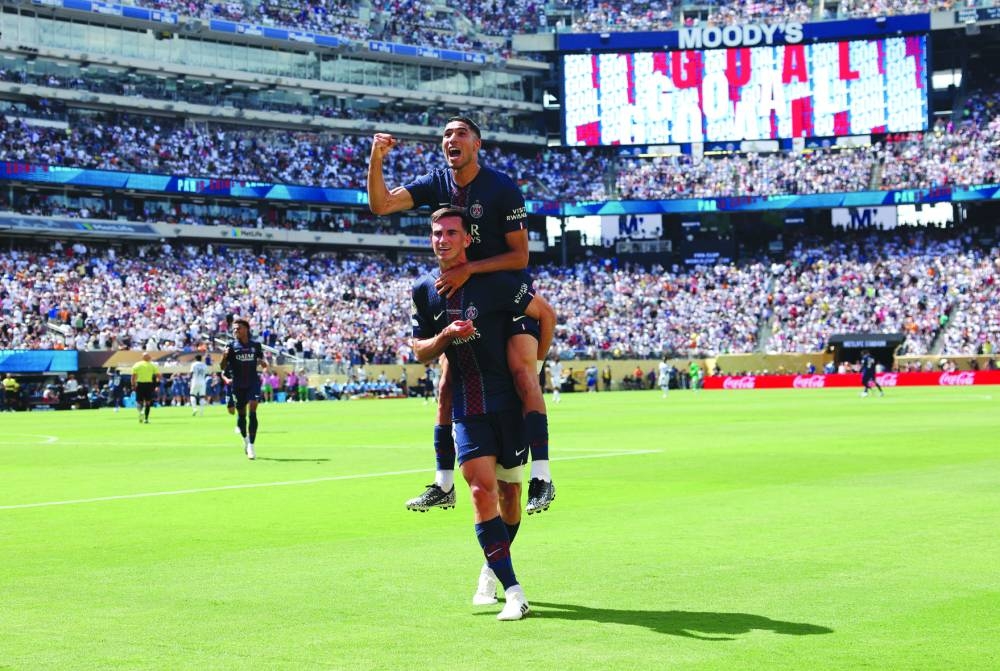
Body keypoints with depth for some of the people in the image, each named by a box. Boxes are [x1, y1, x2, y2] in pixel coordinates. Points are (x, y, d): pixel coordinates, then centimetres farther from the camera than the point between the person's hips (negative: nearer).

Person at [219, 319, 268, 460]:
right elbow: (222, 367, -4)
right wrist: (224, 357, -25)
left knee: (252, 412, -14)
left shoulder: (256, 345, 4)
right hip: (238, 385, 0)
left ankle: (251, 446, -13)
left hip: (253, 383, 0)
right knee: (241, 415, 10)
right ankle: (245, 439, 38)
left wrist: (263, 364, -6)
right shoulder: (231, 346, -1)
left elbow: (261, 360, 18)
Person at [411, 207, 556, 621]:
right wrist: (446, 335, -10)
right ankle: (513, 592, -15)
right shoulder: (425, 291, 4)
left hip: (509, 401, -2)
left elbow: (545, 314, 2)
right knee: (482, 489, -14)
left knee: (509, 492, 7)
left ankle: (494, 568, 34)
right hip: (466, 408, 2)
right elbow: (420, 352, 10)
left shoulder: (495, 282, -9)